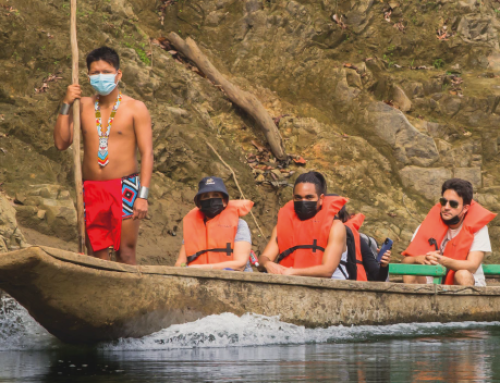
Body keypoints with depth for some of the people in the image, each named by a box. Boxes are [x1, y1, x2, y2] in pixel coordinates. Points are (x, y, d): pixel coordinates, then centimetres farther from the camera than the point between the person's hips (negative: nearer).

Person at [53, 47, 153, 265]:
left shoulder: (135, 108, 1)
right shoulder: (83, 106, 10)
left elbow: (147, 153, -5)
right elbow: (61, 143, 4)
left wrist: (143, 195, -14)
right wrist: (66, 105, -2)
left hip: (124, 188, -3)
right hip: (91, 189, 3)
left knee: (125, 254, -6)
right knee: (97, 256, 2)